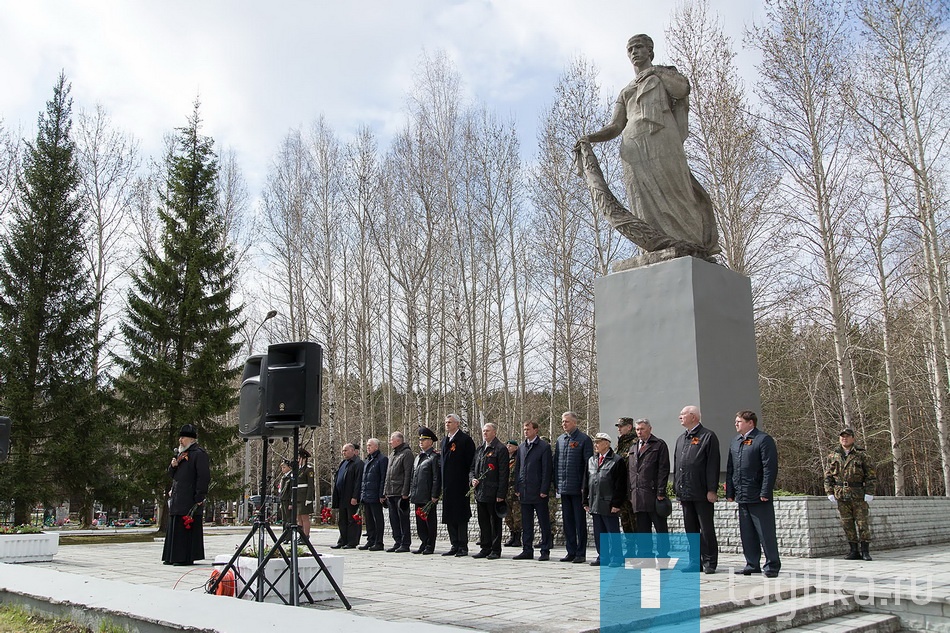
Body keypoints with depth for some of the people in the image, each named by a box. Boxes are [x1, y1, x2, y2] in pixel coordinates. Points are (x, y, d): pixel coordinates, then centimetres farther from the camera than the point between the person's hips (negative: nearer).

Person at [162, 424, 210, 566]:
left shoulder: (198, 454, -9)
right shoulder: (180, 454, 20)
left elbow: (204, 477, -15)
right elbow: (172, 474, 25)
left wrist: (199, 497, -19)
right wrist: (173, 466, 2)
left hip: (189, 499, -9)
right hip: (176, 498, 9)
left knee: (187, 527, -7)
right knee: (175, 527, 12)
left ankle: (187, 557, -3)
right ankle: (173, 557, 19)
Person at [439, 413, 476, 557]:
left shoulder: (465, 439, -7)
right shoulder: (445, 440, 16)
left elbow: (470, 462, -9)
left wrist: (469, 480, -12)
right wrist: (442, 484, 14)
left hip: (460, 485, -7)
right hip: (447, 485, 7)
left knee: (461, 516, -3)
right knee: (449, 517, 8)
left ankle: (463, 547, 3)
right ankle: (454, 546, 15)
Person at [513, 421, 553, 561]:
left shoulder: (544, 447, -5)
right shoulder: (521, 448, 14)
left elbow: (547, 470, -8)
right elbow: (517, 469, 16)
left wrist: (544, 490, -13)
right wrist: (517, 488, 8)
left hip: (539, 492, -6)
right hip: (524, 492, 6)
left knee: (544, 524, 2)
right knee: (526, 524, 10)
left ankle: (545, 551, 7)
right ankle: (527, 551, 17)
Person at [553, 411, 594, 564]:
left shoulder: (584, 439, -6)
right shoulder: (560, 440, 12)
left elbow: (588, 463, -8)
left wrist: (585, 486, -12)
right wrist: (556, 484, 10)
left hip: (578, 488, -6)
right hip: (564, 488, 6)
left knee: (580, 521, 1)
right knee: (567, 521, 10)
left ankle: (581, 553, 8)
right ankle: (571, 552, 18)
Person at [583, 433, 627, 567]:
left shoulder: (617, 461, -6)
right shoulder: (591, 460, 14)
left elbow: (620, 485, -10)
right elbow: (586, 482, 17)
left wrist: (616, 504, -14)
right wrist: (586, 501, 12)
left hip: (609, 505, -7)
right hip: (594, 504, 7)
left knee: (613, 532, 0)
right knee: (599, 533, 12)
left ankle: (616, 558, 8)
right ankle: (603, 556, 22)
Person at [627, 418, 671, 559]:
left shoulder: (659, 445, 1)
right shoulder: (632, 448, 19)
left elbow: (663, 469, -6)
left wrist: (661, 492, -13)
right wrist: (630, 493, 11)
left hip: (653, 494, -5)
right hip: (637, 496, 6)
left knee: (661, 528, 0)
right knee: (642, 528, 8)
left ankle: (663, 556, 5)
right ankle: (645, 556, 14)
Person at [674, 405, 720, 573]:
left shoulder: (708, 437, -5)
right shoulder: (681, 439, 17)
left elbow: (713, 465, -11)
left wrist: (712, 490, -16)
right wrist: (677, 489, 15)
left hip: (702, 493, -7)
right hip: (685, 493, 7)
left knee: (707, 529, -1)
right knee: (691, 529, 10)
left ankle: (710, 562, 7)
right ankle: (695, 562, 17)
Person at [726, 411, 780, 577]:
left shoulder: (764, 439, -7)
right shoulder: (735, 441, 15)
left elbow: (770, 468, -13)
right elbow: (730, 468, 17)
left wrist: (765, 492, -17)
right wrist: (729, 492, 11)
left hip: (759, 496, -7)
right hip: (742, 495, 7)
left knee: (766, 533, 0)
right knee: (747, 534, 11)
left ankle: (772, 565, 9)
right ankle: (752, 565, 20)